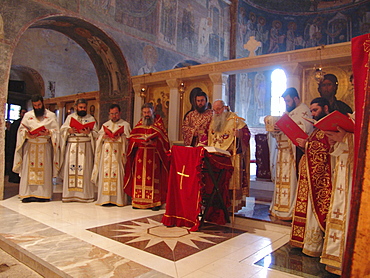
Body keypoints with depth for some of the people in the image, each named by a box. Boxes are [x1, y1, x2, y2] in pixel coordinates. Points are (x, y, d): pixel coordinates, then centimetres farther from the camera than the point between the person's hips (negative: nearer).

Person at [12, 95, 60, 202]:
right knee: (28, 169, -2)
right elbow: (21, 130, 10)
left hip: (45, 147, -1)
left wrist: (48, 133, -17)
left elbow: (56, 130, 3)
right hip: (30, 147, 2)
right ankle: (27, 194, 2)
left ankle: (43, 194, 0)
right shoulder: (27, 115, 13)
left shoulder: (51, 115, 8)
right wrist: (27, 134, -10)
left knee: (44, 171, -4)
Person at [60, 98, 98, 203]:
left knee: (84, 169, -5)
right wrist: (69, 130, -12)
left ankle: (84, 194, -1)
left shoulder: (91, 118, 12)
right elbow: (62, 129, 9)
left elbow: (96, 133, 3)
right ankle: (69, 194, 5)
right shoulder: (70, 117, 17)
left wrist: (88, 132, -17)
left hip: (85, 146, -1)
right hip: (71, 146, 2)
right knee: (70, 168, -2)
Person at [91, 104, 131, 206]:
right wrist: (104, 137, -5)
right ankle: (105, 198, 1)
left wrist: (120, 137, -15)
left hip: (118, 154, -3)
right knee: (105, 174, -3)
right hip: (106, 154, 3)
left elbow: (129, 139, 1)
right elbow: (99, 138, 15)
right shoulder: (105, 125, 21)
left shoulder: (125, 125, 11)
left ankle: (118, 199, -5)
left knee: (118, 174, -8)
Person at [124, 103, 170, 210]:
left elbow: (162, 138, -3)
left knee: (153, 177, -6)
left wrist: (152, 142, -17)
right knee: (139, 177, 1)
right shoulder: (139, 124, 16)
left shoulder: (158, 123, 6)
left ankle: (155, 202, -4)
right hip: (139, 155, 4)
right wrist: (141, 141, -11)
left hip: (153, 155, -3)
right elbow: (132, 137, 7)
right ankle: (138, 201, 5)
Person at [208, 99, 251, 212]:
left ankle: (232, 204, -4)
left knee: (231, 180, -10)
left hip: (232, 156, -5)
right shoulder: (213, 120, 16)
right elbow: (208, 135, 25)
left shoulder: (234, 119, -2)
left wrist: (239, 134, -29)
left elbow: (247, 133, -8)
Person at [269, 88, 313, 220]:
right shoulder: (288, 112, 23)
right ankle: (280, 208, 15)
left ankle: (291, 210, -2)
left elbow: (304, 130, -20)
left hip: (296, 152, -8)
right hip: (284, 152, 9)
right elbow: (277, 134, 23)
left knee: (292, 179, -8)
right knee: (282, 179, 8)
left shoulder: (304, 111, -4)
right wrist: (275, 129, 0)